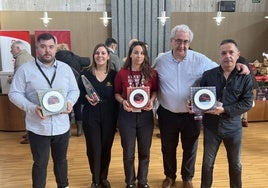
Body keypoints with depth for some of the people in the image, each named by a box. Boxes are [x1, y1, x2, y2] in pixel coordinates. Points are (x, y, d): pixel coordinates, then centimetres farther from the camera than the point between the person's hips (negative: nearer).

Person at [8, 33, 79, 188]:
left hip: (62, 126, 3)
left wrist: (70, 102, -12)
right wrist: (32, 108, -20)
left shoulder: (65, 68, 4)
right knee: (40, 163, 11)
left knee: (61, 160, 20)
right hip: (38, 127, -3)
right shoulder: (25, 69, -5)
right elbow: (15, 94, -5)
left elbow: (74, 90, 9)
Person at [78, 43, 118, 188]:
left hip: (109, 117, 1)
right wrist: (86, 98, -19)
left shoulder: (113, 74, 0)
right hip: (90, 116, -1)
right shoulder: (86, 73, -2)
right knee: (94, 149, 2)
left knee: (106, 148, 12)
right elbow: (78, 93, 1)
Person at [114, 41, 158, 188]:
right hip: (127, 115, -1)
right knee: (128, 153, 10)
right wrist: (123, 101, -15)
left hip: (145, 115, 1)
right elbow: (117, 93, 4)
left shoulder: (152, 73, -4)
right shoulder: (121, 73, -6)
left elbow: (155, 90, 8)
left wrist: (152, 100, -11)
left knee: (144, 151, 15)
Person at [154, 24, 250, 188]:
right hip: (167, 115, 1)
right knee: (168, 149, 18)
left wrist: (236, 65, -14)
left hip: (191, 115, 0)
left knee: (190, 149, 17)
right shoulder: (160, 61, -4)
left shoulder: (200, 60, -7)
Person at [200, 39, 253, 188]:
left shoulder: (245, 77, -5)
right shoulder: (208, 75, -3)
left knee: (236, 164, 19)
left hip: (233, 127, 0)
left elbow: (248, 103, -11)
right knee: (208, 163, 14)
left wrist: (224, 110, -21)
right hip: (211, 126, 0)